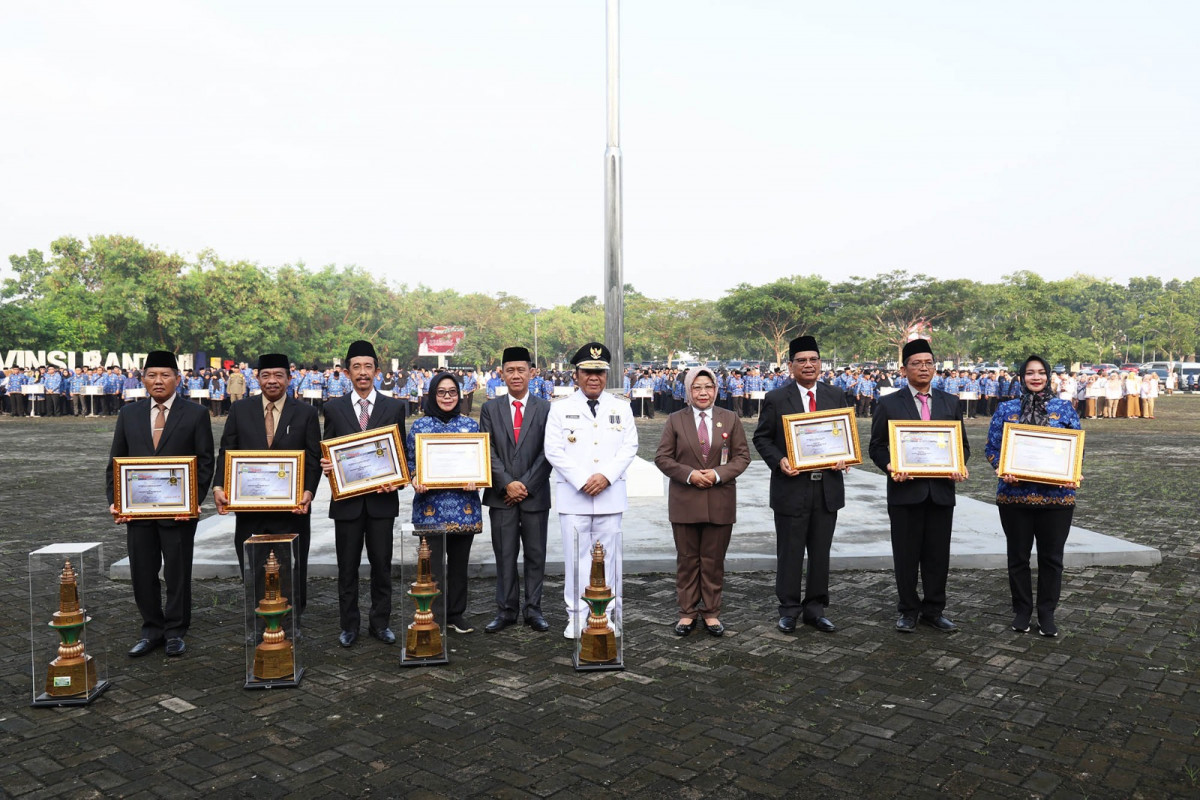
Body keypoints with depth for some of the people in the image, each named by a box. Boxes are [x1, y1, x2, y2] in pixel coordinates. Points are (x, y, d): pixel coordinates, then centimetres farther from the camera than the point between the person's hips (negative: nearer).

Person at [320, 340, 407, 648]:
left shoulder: (394, 407, 4)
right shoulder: (333, 408, 5)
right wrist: (325, 466, -14)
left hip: (382, 499, 0)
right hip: (346, 499, 0)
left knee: (381, 564, 7)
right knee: (347, 566, 9)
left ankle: (380, 623, 20)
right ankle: (349, 625, 21)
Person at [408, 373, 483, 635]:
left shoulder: (470, 425, 8)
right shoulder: (420, 426, 5)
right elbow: (410, 462, 6)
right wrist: (415, 481, -13)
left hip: (464, 506, 2)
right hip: (431, 506, -2)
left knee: (459, 561, 9)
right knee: (432, 562, -2)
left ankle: (456, 614, 22)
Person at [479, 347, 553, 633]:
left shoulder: (545, 408, 2)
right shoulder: (490, 409, 6)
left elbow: (547, 452, -3)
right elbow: (488, 451, 0)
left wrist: (526, 486, -9)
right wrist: (507, 484, -10)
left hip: (535, 495, 0)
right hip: (501, 495, 1)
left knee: (536, 554, 6)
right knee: (504, 555, 5)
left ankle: (533, 609, 17)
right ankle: (506, 610, 14)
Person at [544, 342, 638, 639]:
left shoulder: (621, 408, 11)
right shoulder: (561, 409, 4)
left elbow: (629, 447, 3)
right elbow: (553, 450, -3)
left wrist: (606, 475, -11)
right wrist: (582, 480, -12)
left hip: (610, 496, 2)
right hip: (573, 496, -1)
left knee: (608, 556, 6)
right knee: (576, 557, 1)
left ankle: (609, 615, 16)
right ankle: (576, 616, 11)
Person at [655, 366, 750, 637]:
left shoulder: (730, 419, 5)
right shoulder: (675, 420, 2)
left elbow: (742, 455, 4)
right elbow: (662, 457, 0)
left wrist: (718, 473, -12)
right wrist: (689, 474, -13)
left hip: (720, 501, 1)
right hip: (685, 501, 0)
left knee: (714, 559, 7)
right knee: (687, 559, 7)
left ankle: (712, 613, 19)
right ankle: (687, 613, 17)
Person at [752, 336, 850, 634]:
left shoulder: (836, 396, 8)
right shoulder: (776, 399, -2)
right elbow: (762, 437, 1)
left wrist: (844, 458, -6)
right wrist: (779, 461, -16)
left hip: (827, 488, 3)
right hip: (791, 488, -3)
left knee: (821, 553, 11)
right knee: (790, 553, 5)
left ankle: (815, 609, 24)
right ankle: (789, 610, 19)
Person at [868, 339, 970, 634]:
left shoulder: (951, 403, 10)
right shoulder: (890, 404, 1)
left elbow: (963, 443, 13)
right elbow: (877, 446, 2)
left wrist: (960, 465, -8)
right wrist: (890, 467, -17)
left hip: (941, 490, 3)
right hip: (905, 490, -2)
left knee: (938, 554, 9)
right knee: (906, 555, 5)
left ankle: (934, 610, 22)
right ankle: (908, 610, 18)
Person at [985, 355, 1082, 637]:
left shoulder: (1065, 408, 5)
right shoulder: (1006, 409, 4)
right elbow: (992, 448, 4)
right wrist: (1003, 471, -14)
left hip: (1056, 496, 0)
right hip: (1014, 495, 0)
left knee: (1051, 557, 7)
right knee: (1018, 556, 9)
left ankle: (1047, 613, 21)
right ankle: (1021, 610, 23)